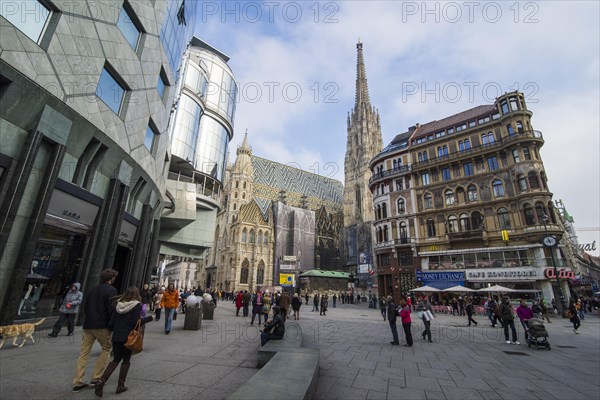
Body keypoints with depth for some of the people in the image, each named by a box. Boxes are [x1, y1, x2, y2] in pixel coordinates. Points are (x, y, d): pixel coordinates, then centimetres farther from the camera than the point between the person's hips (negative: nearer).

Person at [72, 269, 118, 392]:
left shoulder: (93, 289, 11)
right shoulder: (111, 290, -12)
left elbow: (85, 307, 15)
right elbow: (111, 310, -16)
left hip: (88, 325, 6)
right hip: (102, 326, -6)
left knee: (84, 353, 11)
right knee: (107, 349, 12)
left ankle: (78, 382, 12)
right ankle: (96, 378, 13)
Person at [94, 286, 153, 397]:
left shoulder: (119, 304, 4)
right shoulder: (137, 305, -10)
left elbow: (111, 322, 5)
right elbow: (136, 322, -17)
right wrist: (149, 318, -6)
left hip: (116, 337, 5)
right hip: (128, 337, -4)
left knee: (116, 360, 20)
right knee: (126, 361, 12)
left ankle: (101, 382, 5)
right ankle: (120, 386, 18)